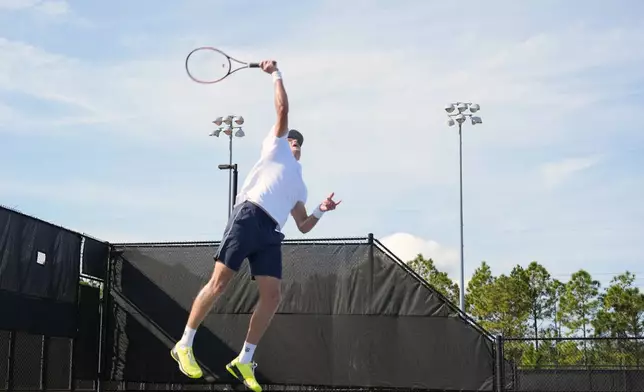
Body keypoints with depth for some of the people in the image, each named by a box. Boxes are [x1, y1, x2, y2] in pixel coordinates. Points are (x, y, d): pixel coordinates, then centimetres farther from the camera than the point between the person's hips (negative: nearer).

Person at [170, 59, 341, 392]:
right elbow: (283, 109, 11)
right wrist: (276, 75, 18)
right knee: (219, 281, -11)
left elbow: (303, 226, 31)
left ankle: (243, 361, 3)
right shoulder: (276, 147, 19)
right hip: (248, 217, -6)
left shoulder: (300, 186, 33)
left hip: (270, 233, 6)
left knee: (272, 296, -6)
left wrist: (321, 211, 16)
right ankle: (184, 346, -2)